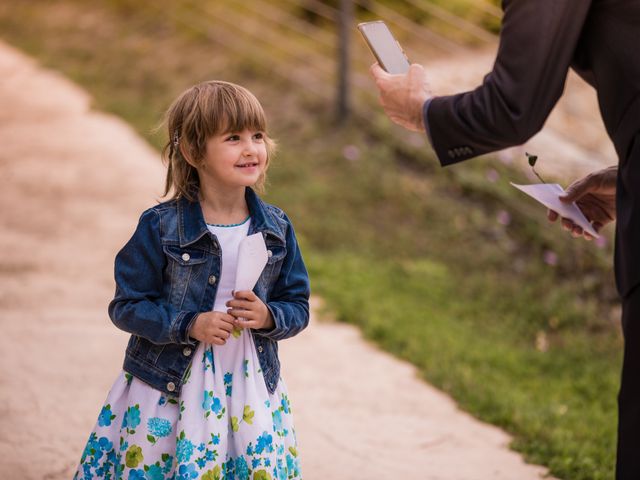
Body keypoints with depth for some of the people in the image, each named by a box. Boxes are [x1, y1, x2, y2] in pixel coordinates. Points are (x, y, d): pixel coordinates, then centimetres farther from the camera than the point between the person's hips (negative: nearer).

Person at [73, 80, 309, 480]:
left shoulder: (277, 229, 0)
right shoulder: (160, 227, -10)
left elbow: (297, 307, 7)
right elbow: (127, 307, -7)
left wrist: (268, 316, -15)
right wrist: (189, 325, -19)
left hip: (250, 391, 3)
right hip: (167, 392, -2)